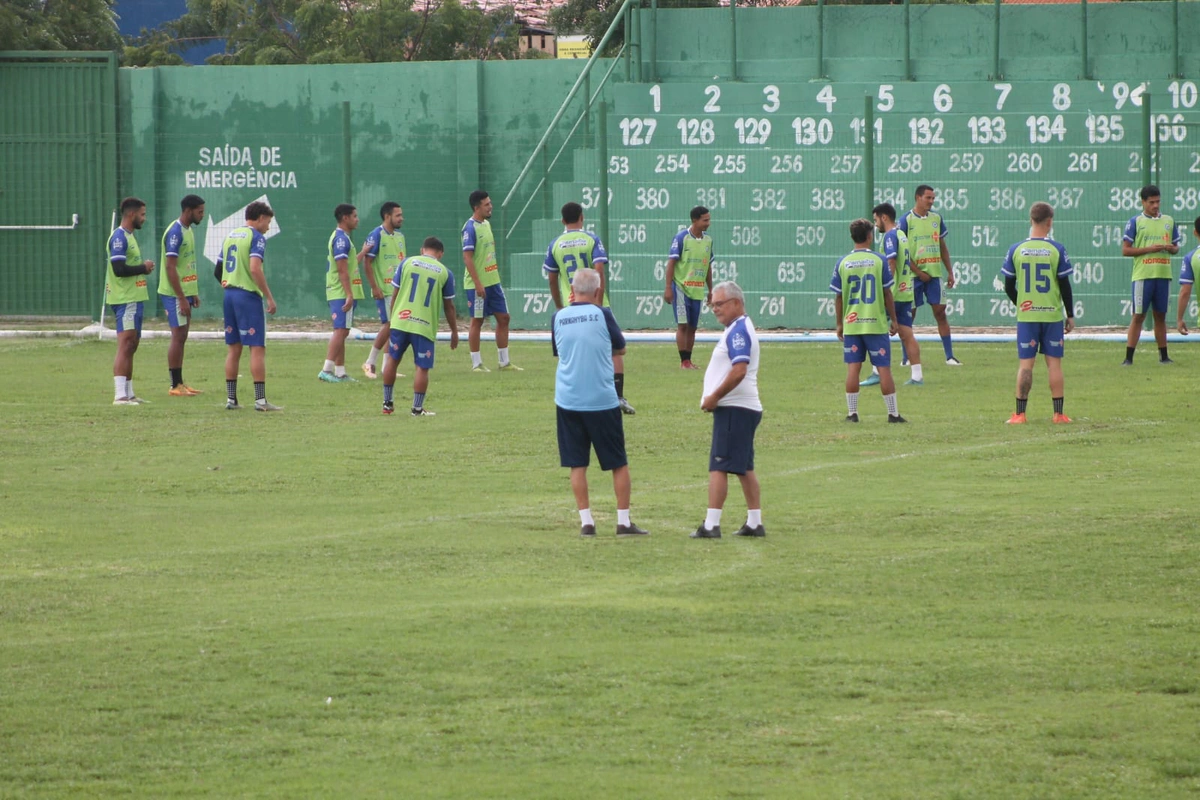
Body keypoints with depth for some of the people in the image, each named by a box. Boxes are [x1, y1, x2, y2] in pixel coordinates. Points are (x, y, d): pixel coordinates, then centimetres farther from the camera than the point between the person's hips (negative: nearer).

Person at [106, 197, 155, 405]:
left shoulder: (129, 236, 18)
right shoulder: (118, 237, -14)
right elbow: (119, 269, -23)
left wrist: (144, 267, 5)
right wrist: (143, 268, -11)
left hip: (135, 298, 11)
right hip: (125, 300, -11)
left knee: (131, 345, 13)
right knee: (125, 344, -14)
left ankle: (128, 393, 18)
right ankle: (120, 395, -18)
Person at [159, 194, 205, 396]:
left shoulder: (188, 231, 13)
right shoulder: (175, 232, -17)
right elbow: (170, 267, -21)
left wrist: (193, 294, 17)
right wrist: (182, 298, -22)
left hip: (184, 293, 9)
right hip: (174, 294, -9)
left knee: (181, 337, 11)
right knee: (178, 337, -7)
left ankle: (180, 383, 14)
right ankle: (175, 386, -4)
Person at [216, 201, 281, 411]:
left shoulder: (231, 235, 15)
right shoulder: (256, 237, -8)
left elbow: (219, 269, 15)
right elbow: (255, 269, -19)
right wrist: (269, 297, -16)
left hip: (229, 293, 7)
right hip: (248, 294, -7)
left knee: (234, 348, 11)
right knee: (257, 348, -5)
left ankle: (231, 398, 11)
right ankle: (260, 399, -8)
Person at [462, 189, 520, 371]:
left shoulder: (486, 224, 12)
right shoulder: (470, 228, -15)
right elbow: (467, 257, -19)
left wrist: (495, 276, 18)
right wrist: (477, 283, -22)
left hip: (493, 281, 9)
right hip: (478, 284, -9)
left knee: (503, 317, 8)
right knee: (477, 321, 0)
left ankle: (504, 362, 15)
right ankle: (476, 364, 7)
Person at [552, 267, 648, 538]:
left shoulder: (558, 317, 0)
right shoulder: (602, 314, -6)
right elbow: (620, 348, 8)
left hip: (568, 401, 2)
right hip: (602, 401, -2)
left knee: (577, 464, 8)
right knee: (619, 463, 8)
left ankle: (586, 521, 3)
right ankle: (624, 521, 8)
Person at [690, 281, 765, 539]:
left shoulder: (738, 331, -15)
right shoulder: (739, 329, 18)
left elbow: (739, 370, -26)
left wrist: (714, 397, -18)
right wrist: (714, 397, 13)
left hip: (733, 410, -11)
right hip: (745, 409, 11)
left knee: (718, 468, -11)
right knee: (744, 468, 14)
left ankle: (711, 525, -14)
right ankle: (755, 523, 17)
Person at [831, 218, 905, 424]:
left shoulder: (843, 263, 0)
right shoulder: (879, 261, -5)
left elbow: (838, 297, 4)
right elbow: (887, 294, -3)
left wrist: (840, 324, 13)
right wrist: (893, 319, 7)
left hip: (851, 324, 2)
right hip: (876, 323, -2)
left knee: (853, 368, 5)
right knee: (884, 368, 2)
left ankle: (852, 413, 4)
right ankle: (893, 413, 5)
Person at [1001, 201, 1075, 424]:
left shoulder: (1016, 250, -2)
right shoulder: (1056, 250, -6)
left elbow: (1009, 287, 2)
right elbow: (1065, 285, -3)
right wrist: (1070, 315, 7)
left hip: (1026, 315, 1)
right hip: (1052, 314, -1)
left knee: (1025, 364, 3)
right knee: (1054, 362, 5)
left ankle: (1020, 414, 1)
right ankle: (1058, 413, 6)